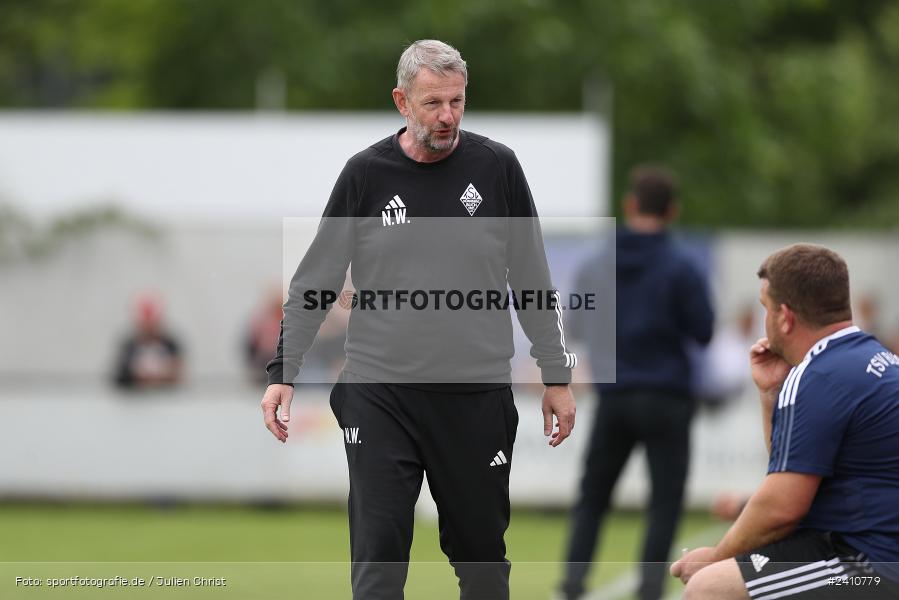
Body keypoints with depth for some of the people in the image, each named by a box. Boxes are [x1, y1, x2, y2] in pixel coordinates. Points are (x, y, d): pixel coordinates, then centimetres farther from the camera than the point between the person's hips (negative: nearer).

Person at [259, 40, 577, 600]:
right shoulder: (367, 174, 0)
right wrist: (283, 373, -1)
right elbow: (316, 281, 5)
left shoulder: (497, 168, 1)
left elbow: (532, 279, 7)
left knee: (481, 551, 8)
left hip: (478, 396, 1)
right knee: (379, 553, -5)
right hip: (380, 393, -1)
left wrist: (557, 375, 7)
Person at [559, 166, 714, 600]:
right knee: (665, 503, 3)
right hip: (667, 398, -3)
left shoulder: (595, 265, 3)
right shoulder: (680, 268, -9)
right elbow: (704, 332, -7)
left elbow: (577, 326, 11)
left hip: (613, 397, 3)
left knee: (591, 498, 13)